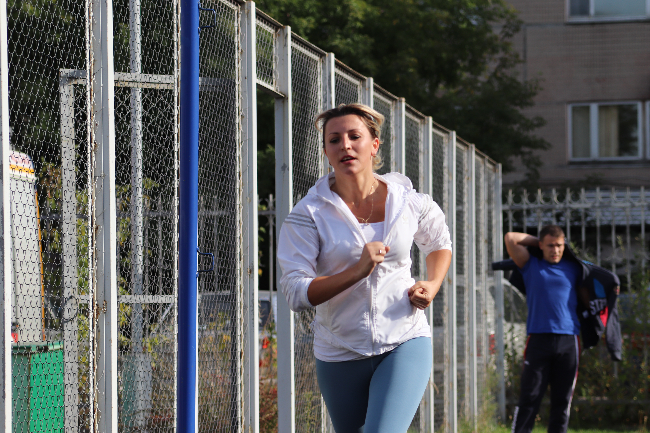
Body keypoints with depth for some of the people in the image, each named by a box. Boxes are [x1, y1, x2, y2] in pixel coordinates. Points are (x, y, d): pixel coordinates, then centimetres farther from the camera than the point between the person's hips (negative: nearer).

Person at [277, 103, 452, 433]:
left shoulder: (411, 203, -2)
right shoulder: (308, 214, -9)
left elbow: (440, 244, 21)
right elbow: (296, 294, -19)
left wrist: (432, 285, 1)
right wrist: (358, 272, -30)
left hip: (405, 344, -1)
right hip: (339, 353, 1)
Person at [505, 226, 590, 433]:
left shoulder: (573, 268, 16)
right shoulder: (531, 265, 11)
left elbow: (586, 298, 22)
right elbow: (510, 238, 3)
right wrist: (536, 241, 12)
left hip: (568, 339, 2)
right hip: (539, 339, -2)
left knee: (562, 400, 3)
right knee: (529, 398, -5)